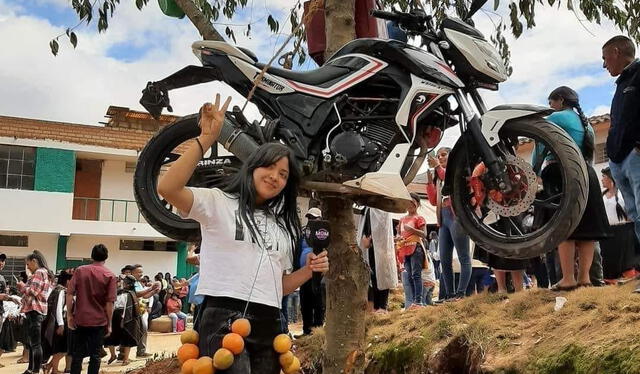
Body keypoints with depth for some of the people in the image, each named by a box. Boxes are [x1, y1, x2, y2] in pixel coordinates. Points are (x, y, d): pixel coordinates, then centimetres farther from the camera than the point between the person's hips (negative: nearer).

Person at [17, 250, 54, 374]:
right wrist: (24, 287, 14)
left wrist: (22, 287, -2)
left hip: (35, 311, -11)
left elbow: (33, 291, -18)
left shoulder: (39, 272, -10)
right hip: (36, 311, 11)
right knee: (31, 343, 16)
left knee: (35, 344, -10)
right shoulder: (44, 273, 22)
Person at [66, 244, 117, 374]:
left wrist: (69, 315, 3)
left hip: (80, 319, 2)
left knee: (77, 354, 11)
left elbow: (69, 294, -4)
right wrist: (109, 324, 0)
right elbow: (109, 303, -8)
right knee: (95, 355, 7)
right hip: (99, 321, -1)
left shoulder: (80, 270, 0)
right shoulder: (110, 276, -5)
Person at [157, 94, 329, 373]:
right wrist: (207, 139, -21)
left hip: (269, 325, 7)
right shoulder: (218, 202, 2)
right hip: (223, 320, -7)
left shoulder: (283, 226, 22)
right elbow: (167, 188, -17)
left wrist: (308, 270, 3)